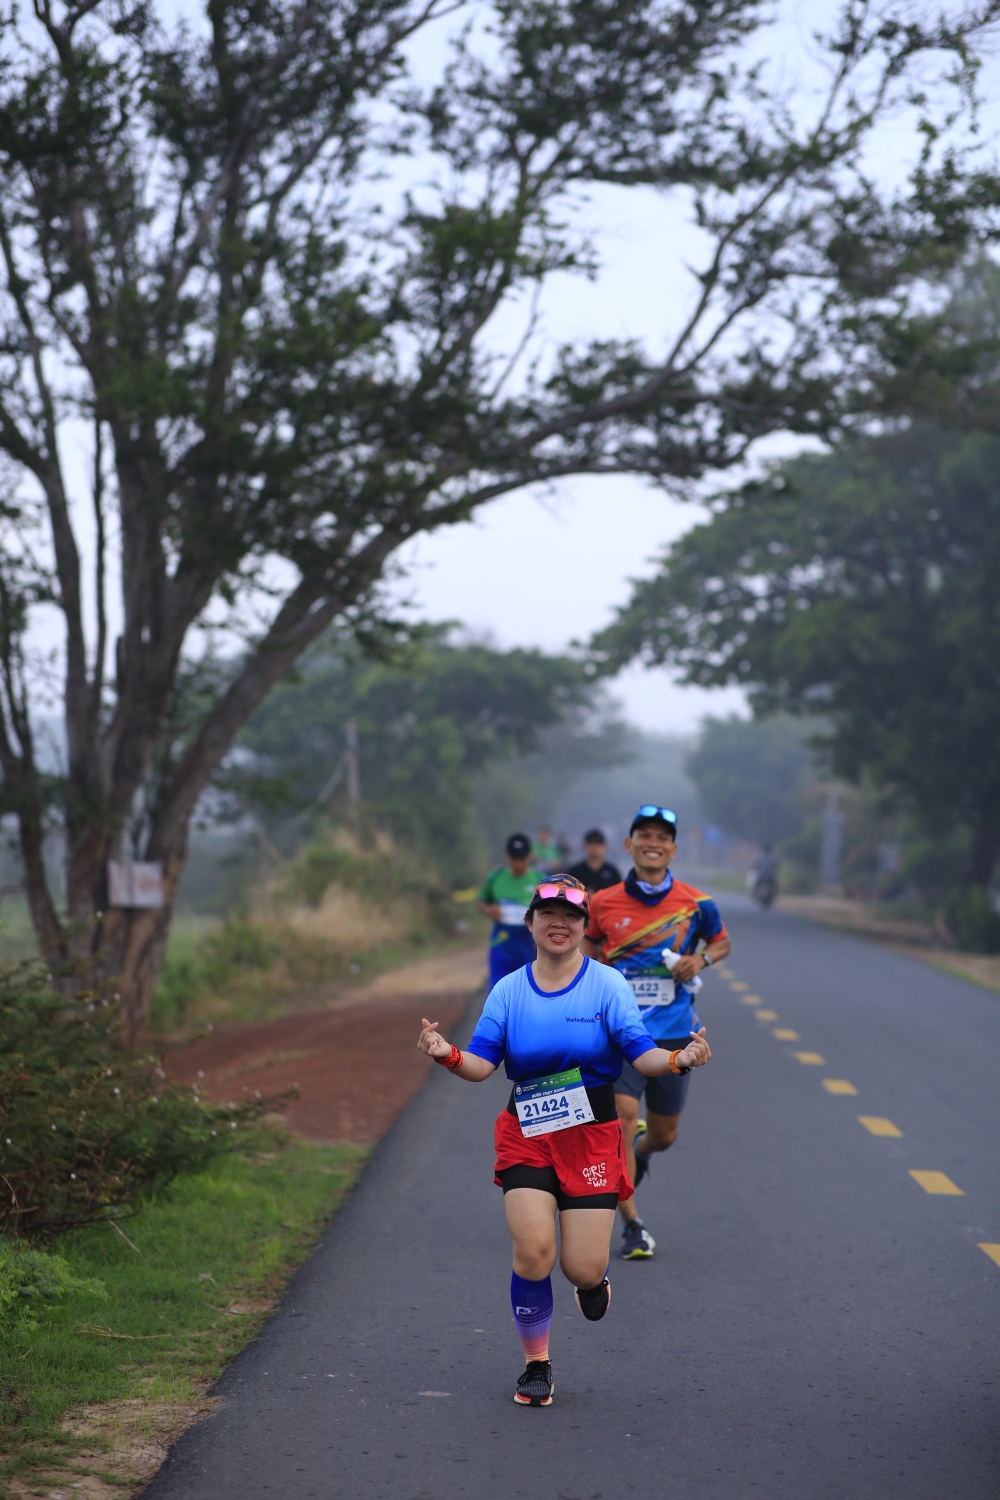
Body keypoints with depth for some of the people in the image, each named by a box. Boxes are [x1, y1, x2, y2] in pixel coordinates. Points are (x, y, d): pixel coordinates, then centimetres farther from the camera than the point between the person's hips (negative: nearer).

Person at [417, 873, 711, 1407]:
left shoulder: (607, 984, -2)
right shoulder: (508, 991, 4)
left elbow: (641, 1055, -8)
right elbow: (481, 1063, -3)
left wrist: (678, 1060, -28)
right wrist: (448, 1055, -24)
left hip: (592, 1137, -1)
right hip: (527, 1135, 1)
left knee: (582, 1269, -7)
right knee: (533, 1249, -16)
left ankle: (593, 1276, 35)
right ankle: (536, 1365, 6)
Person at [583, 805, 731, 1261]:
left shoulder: (695, 904, -4)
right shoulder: (604, 903, -4)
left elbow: (722, 942, 13)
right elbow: (590, 946, 16)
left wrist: (700, 959, -7)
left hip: (673, 1034, 2)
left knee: (664, 1135, 12)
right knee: (623, 1116, -18)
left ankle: (638, 1153, 51)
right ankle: (631, 1226, -6)